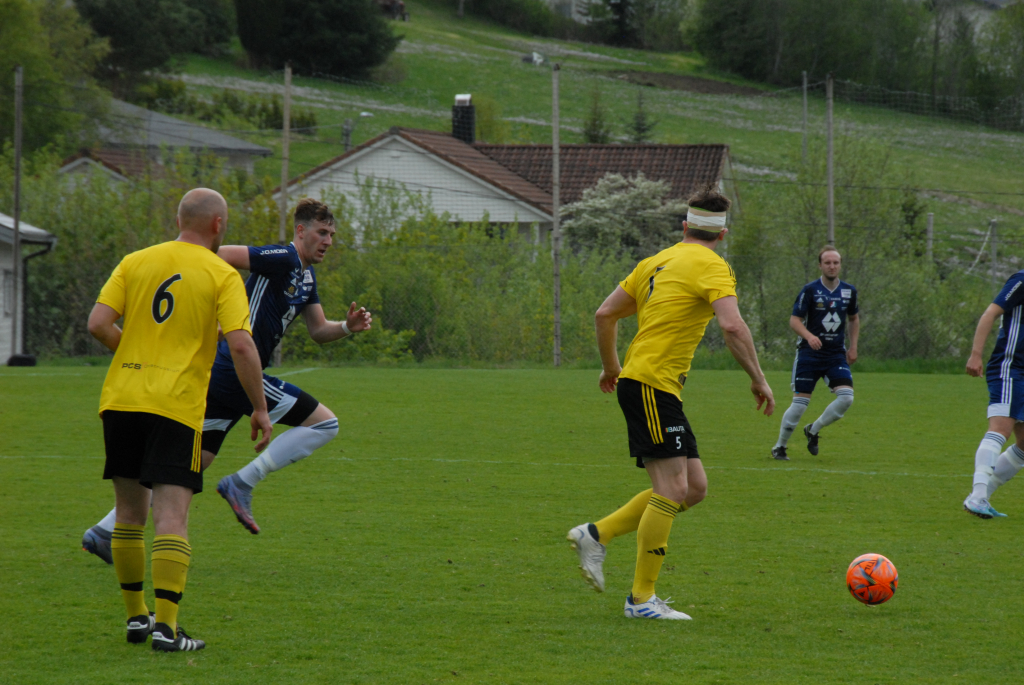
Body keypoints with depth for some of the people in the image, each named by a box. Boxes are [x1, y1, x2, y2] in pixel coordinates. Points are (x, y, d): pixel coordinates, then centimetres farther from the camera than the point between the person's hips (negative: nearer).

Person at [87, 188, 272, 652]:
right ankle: (165, 626, -15)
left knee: (129, 513, 15)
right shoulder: (222, 275, -1)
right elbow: (241, 345, -11)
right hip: (176, 406, -4)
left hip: (121, 400, 4)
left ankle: (136, 616, 22)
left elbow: (98, 323, 1)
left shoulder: (136, 262, 9)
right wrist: (260, 408, -2)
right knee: (171, 517, -6)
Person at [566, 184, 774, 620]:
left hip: (661, 391, 9)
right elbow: (732, 326, -22)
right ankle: (641, 599, -10)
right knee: (672, 490, -11)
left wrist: (610, 367, 31)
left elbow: (605, 314, 20)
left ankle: (597, 535, 12)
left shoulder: (657, 262, 18)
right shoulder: (712, 268, -7)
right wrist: (758, 379, -13)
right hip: (651, 385, -9)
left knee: (694, 488, 9)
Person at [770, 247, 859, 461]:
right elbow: (794, 320, -9)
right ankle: (780, 447, 12)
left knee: (846, 397, -14)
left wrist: (853, 347, 11)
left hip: (836, 355, 4)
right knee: (800, 403, -7)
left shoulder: (849, 291, 5)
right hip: (809, 354, -4)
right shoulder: (810, 290, -8)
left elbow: (854, 319, 21)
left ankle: (813, 430, 10)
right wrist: (809, 336, -28)